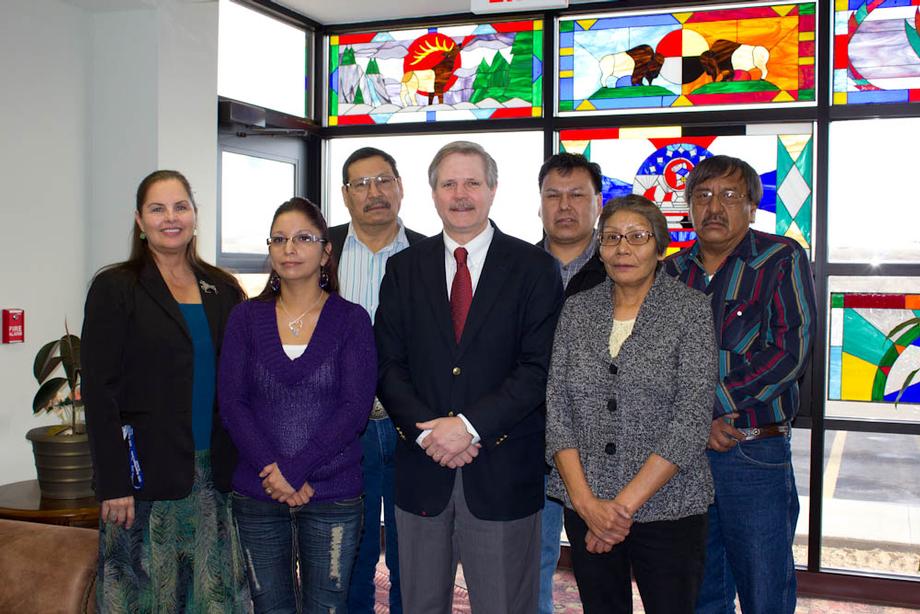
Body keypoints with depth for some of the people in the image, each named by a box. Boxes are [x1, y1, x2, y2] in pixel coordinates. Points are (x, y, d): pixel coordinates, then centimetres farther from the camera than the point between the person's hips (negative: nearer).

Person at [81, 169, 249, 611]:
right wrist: (113, 483, -12)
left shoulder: (223, 289, 10)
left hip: (215, 472, 4)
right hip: (147, 473, -4)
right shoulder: (115, 289, -2)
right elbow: (98, 390, -7)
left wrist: (241, 466, 5)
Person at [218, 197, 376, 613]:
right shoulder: (246, 318, 5)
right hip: (257, 495, 2)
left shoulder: (351, 319, -1)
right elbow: (232, 403, -1)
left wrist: (294, 470, -15)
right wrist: (271, 470, -13)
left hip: (332, 496, -1)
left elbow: (355, 407, -8)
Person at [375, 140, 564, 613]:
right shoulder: (404, 268, 8)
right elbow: (388, 363, 3)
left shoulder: (534, 268, 0)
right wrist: (426, 430, -12)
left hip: (503, 471, -2)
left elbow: (539, 366, -8)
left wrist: (470, 426, -16)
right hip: (421, 467, 3)